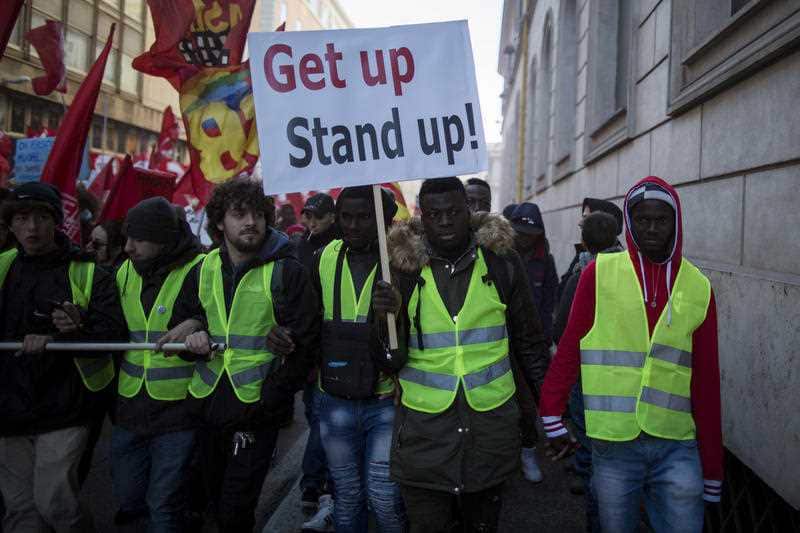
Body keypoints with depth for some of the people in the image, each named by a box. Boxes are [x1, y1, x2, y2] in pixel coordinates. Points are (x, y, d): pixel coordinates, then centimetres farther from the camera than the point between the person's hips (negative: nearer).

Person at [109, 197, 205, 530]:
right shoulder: (125, 272, 7)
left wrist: (196, 325, -32)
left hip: (178, 407, -6)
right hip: (130, 404, 6)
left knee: (163, 505, 4)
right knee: (128, 493, 19)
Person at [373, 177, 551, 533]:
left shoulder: (501, 261, -3)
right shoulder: (406, 266, -4)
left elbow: (530, 342, 6)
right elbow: (392, 359, -4)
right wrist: (387, 318, -22)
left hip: (490, 421, 1)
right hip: (424, 426, -1)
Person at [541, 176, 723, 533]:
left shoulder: (698, 288, 3)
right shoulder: (599, 274, -3)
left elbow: (706, 382, 5)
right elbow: (569, 349, 2)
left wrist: (712, 466, 6)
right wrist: (552, 415, -1)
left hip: (677, 448, 1)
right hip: (612, 445, -1)